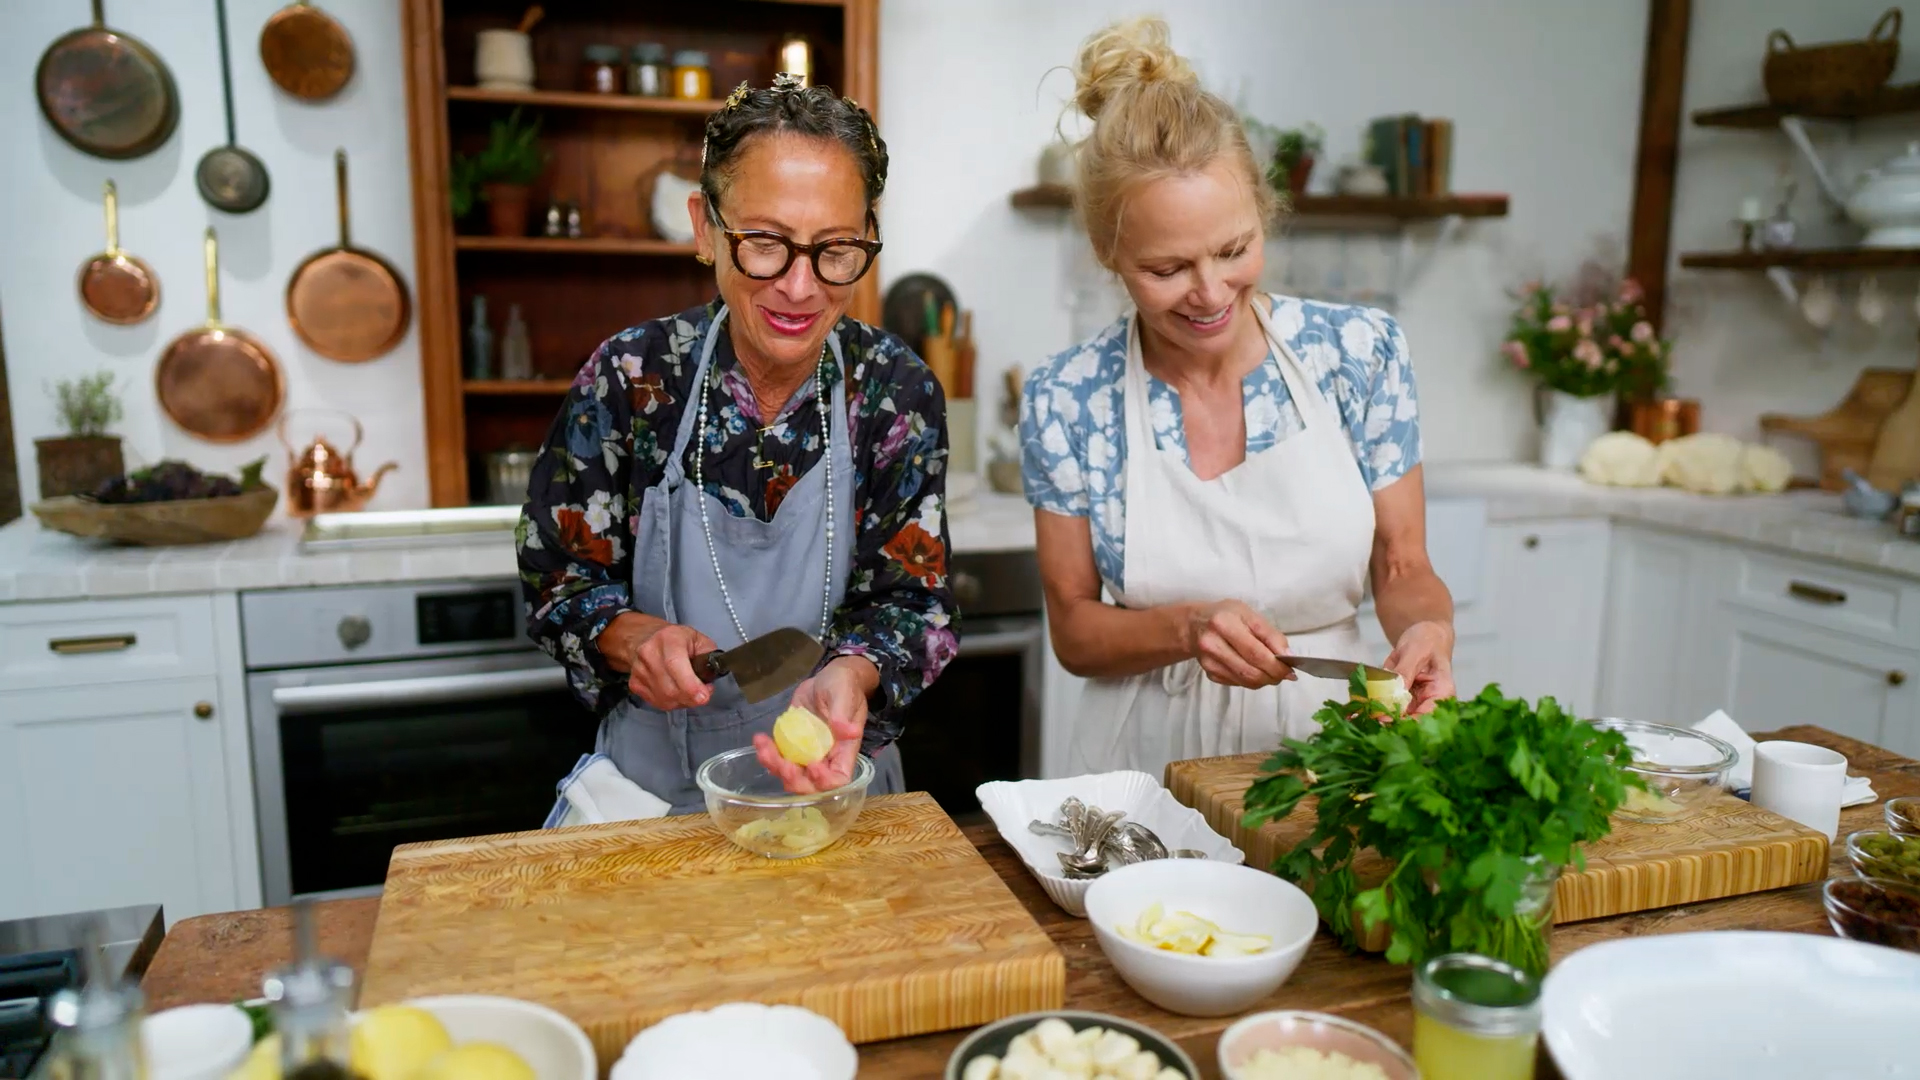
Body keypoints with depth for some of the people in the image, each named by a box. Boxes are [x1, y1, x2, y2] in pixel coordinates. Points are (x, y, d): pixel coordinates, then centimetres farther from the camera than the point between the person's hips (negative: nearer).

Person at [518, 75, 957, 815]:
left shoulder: (897, 392, -8)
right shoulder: (630, 378, -8)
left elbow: (913, 600, -5)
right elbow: (557, 577, -1)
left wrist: (850, 673, -25)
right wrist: (632, 637, -21)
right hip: (657, 776, 1)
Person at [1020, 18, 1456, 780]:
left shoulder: (1361, 351, -5)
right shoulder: (1065, 401, -8)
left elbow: (1403, 569, 3)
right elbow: (1073, 629, 0)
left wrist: (1426, 629, -17)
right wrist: (1188, 627, -18)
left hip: (1330, 738, 1)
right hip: (1153, 758, 0)